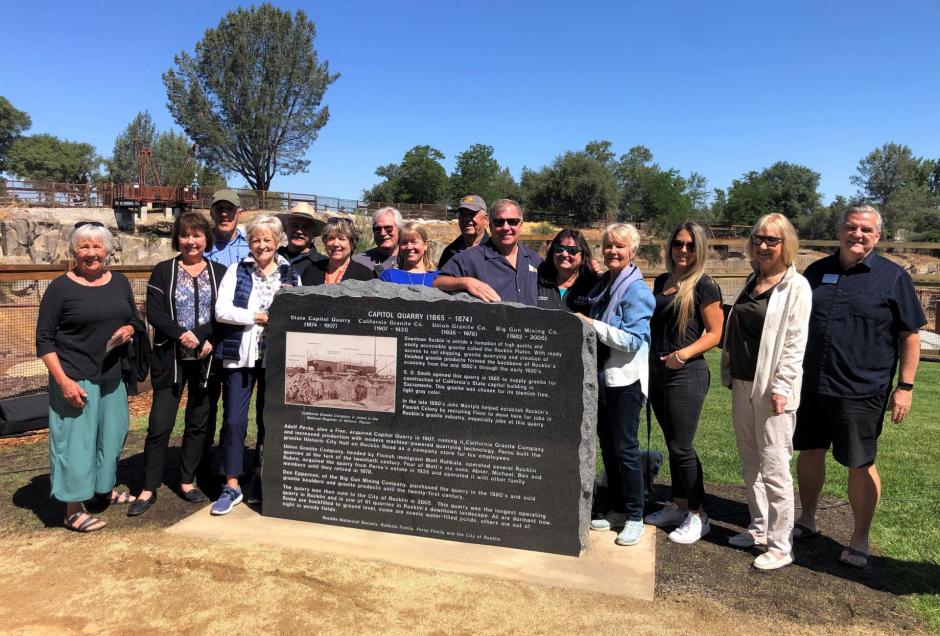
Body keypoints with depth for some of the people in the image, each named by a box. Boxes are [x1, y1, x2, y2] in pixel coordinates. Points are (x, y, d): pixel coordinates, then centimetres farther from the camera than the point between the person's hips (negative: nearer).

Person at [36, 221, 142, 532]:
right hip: (75, 378, -6)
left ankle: (104, 488, 37)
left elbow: (135, 321, 16)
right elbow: (44, 339, -8)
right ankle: (73, 510, 10)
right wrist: (63, 380, -16)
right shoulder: (61, 287, -8)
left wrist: (129, 330, -8)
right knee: (75, 440, 0)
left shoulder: (119, 282, 7)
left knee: (112, 433, 16)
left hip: (112, 376, 6)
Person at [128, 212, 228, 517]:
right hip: (170, 358, -2)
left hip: (207, 358, 2)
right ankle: (149, 489, 10)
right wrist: (181, 334, -19)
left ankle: (187, 481, 23)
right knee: (160, 423, -2)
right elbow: (154, 312, -6)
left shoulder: (219, 272, 7)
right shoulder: (163, 271, 3)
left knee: (198, 422, 9)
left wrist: (212, 342, -12)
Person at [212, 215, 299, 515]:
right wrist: (258, 316, -13)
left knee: (269, 419, 11)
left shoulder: (290, 274, 7)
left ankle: (261, 478, 28)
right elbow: (221, 311, -7)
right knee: (234, 420, 0)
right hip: (239, 354, -1)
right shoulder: (237, 271, 3)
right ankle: (232, 486, 12)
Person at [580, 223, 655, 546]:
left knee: (625, 447, -2)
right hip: (602, 375, 8)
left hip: (625, 377, -8)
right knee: (607, 445, 13)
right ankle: (617, 510, 25)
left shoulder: (636, 290, -10)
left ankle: (634, 517, 12)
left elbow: (632, 339, -19)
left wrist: (592, 325, -20)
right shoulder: (602, 286, 14)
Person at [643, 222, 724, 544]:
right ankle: (678, 506, 28)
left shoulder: (703, 285, -8)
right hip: (657, 372, 7)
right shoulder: (661, 281, 12)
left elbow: (715, 333, -10)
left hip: (686, 374, -7)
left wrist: (685, 353, -23)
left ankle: (698, 516, 11)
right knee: (672, 444, 15)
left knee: (681, 446, -4)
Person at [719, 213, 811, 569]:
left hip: (773, 389, -7)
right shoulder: (751, 282, 13)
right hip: (743, 385, 7)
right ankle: (759, 529, 29)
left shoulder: (796, 286, -7)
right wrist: (730, 376, 16)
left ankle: (781, 545, 8)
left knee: (774, 468, -3)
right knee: (750, 464, 15)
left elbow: (794, 342, -12)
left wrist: (780, 387, -17)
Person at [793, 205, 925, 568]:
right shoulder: (817, 271, 9)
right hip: (811, 385, 4)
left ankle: (860, 540, 22)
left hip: (861, 391, -4)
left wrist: (905, 386, -7)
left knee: (860, 465, 5)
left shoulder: (892, 277, -2)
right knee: (809, 452, 13)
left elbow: (910, 335, -2)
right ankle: (807, 521, 31)